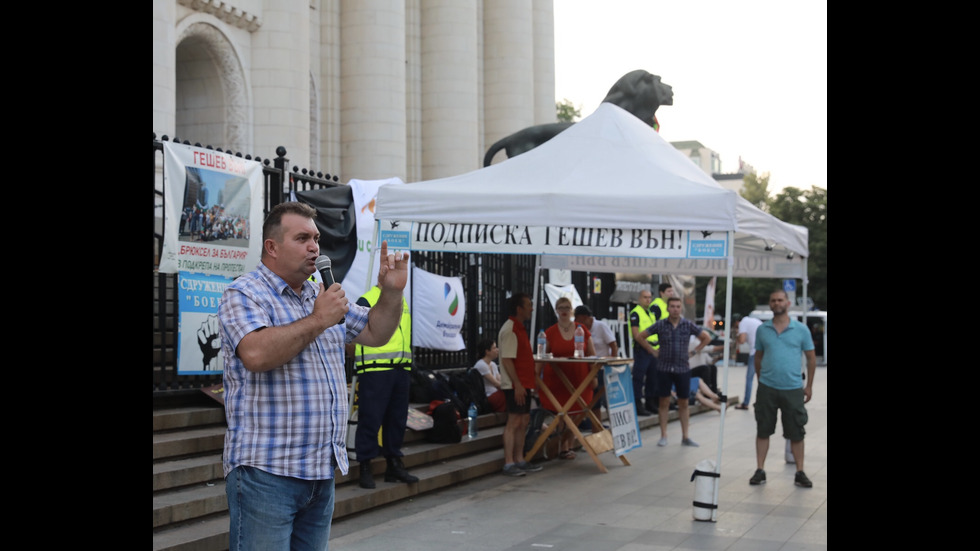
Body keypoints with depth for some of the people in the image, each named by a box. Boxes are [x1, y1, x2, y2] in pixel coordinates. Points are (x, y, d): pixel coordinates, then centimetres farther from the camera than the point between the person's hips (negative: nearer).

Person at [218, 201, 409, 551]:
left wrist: (391, 291, 8)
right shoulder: (244, 294, -7)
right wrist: (318, 321, -17)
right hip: (266, 470, -8)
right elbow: (256, 354, -25)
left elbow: (376, 333, 25)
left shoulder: (321, 296, 18)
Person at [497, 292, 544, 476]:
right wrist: (517, 384, -24)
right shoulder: (509, 330, -15)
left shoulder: (519, 328, 17)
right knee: (514, 421, -9)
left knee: (523, 421, 12)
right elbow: (507, 359, -21)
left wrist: (535, 369, 22)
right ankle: (508, 463, -7)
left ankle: (519, 460, 19)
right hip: (515, 385, -10)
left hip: (523, 384, 10)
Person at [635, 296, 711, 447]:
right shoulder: (660, 325, -1)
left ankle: (685, 437, 12)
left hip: (683, 369, 1)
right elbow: (641, 336, 7)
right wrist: (653, 351, 2)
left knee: (684, 404, 5)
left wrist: (694, 352, 4)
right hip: (664, 369, -1)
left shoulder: (688, 325, 1)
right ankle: (663, 436, 10)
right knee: (664, 403, 3)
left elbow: (707, 337, 11)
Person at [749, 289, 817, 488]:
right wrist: (760, 381, 11)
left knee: (796, 433, 4)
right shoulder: (762, 330, 5)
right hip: (767, 389, 1)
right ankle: (760, 470, 12)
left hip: (793, 389, -1)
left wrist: (809, 386, 4)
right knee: (763, 431, 5)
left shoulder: (801, 330, 0)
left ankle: (800, 473, 12)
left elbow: (811, 358, 5)